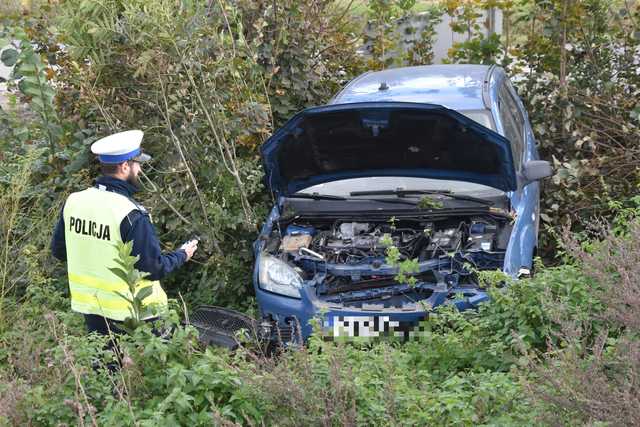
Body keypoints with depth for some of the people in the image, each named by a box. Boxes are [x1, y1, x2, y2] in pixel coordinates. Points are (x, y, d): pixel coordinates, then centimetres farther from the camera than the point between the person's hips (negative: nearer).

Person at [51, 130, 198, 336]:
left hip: (90, 308, 6)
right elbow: (153, 269, -19)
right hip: (130, 312, -6)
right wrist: (182, 255, -1)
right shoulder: (131, 215, -23)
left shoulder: (73, 201, -3)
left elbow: (59, 250, 8)